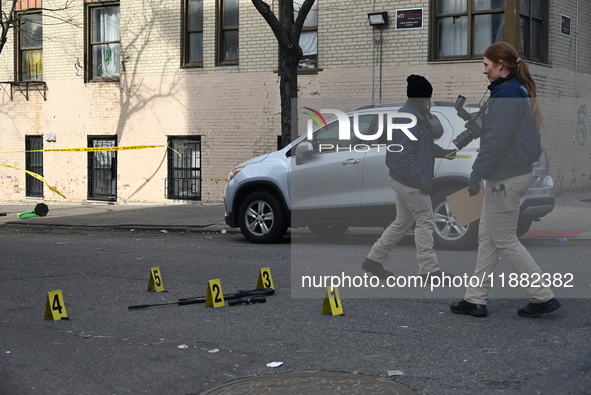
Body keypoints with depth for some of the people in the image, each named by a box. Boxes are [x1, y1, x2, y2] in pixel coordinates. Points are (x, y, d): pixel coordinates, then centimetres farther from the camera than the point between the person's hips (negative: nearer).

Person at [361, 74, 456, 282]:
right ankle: (429, 269, 4)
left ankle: (374, 260, 22)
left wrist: (442, 152, 18)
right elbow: (404, 154, -26)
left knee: (402, 222, 16)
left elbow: (424, 146, 27)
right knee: (425, 221, -3)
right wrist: (420, 179, -28)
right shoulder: (408, 120, -20)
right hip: (409, 181, -11)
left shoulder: (416, 116, 14)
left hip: (405, 180, 11)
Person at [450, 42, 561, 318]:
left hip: (505, 178, -10)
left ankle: (543, 297, 7)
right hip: (504, 176, 10)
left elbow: (496, 140, -22)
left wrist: (476, 174, -17)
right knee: (487, 238, 13)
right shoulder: (518, 90, 13)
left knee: (505, 241, -1)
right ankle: (476, 299, 20)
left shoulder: (507, 94, -19)